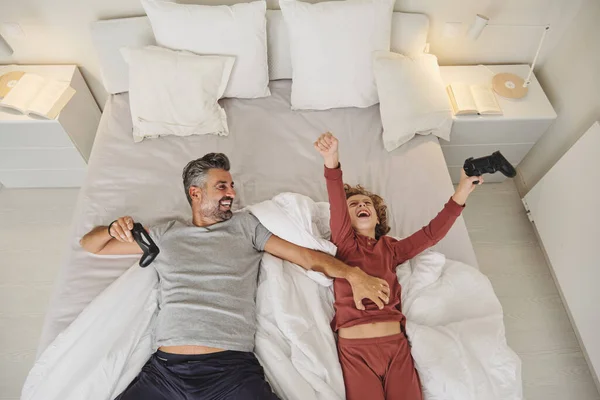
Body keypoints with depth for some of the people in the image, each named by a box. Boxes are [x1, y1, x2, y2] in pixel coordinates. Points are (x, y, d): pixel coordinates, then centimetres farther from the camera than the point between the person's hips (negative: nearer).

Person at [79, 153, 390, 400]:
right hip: (165, 370, 2)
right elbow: (90, 244, 24)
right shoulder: (165, 235, 15)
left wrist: (352, 273, -10)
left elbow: (305, 256, 5)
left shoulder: (245, 226, 11)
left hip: (234, 370, -1)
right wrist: (114, 229, 1)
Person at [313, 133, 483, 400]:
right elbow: (337, 210, -11)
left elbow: (431, 234, 7)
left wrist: (459, 197, -5)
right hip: (354, 349, -2)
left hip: (396, 344, 3)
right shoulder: (344, 244, 6)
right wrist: (332, 163, -29)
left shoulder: (391, 248, 16)